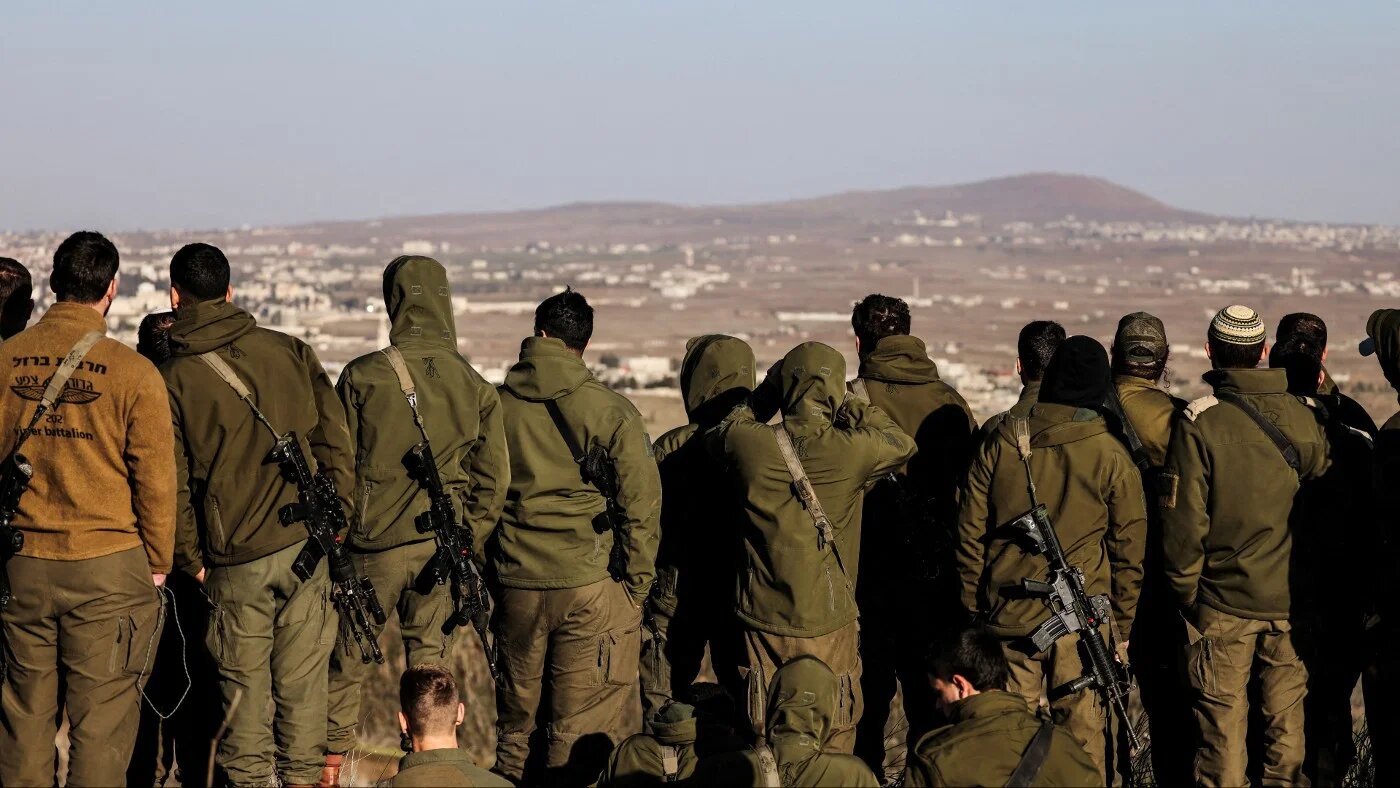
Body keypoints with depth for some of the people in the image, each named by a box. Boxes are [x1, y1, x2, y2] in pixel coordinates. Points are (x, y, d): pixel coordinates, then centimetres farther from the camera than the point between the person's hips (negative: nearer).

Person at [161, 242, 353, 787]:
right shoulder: (290, 352, 4)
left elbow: (172, 482, -3)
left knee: (244, 683, 9)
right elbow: (334, 440, 3)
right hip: (306, 544, 2)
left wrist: (193, 560, 6)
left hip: (235, 559, -2)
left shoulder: (172, 379, -2)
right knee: (302, 678, 8)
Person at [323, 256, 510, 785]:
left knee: (347, 661, 10)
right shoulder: (475, 387, 0)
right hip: (441, 545, 2)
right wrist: (471, 544, 11)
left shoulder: (363, 376, -8)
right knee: (428, 663, 10)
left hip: (373, 543, -2)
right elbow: (493, 479, 2)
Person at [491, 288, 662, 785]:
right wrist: (637, 586, 5)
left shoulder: (496, 406, 1)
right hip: (590, 583, -3)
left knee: (514, 717, 17)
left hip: (515, 582, 3)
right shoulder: (611, 412, -7)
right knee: (581, 728, 3)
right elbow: (640, 506, -5)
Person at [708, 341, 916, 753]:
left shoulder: (750, 444, -11)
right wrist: (851, 404, 10)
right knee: (834, 743, 13)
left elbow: (720, 434, 14)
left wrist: (766, 394, 12)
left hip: (763, 617, 2)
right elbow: (902, 442, 7)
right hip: (829, 622, -2)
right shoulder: (850, 449, -15)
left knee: (765, 739, 15)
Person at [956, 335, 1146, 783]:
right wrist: (1122, 626, 10)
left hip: (1007, 614, 2)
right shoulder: (1112, 458, -4)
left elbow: (970, 532, 5)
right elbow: (1128, 549, 0)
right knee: (1083, 732, 4)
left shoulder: (1001, 442, 1)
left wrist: (973, 608, 13)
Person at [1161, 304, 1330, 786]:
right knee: (1285, 717, 14)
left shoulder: (1199, 422, -13)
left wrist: (1185, 591, -1)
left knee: (1222, 721, 3)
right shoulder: (1302, 418, -2)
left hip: (1223, 602, -4)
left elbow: (1183, 518, -13)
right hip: (1289, 600, 4)